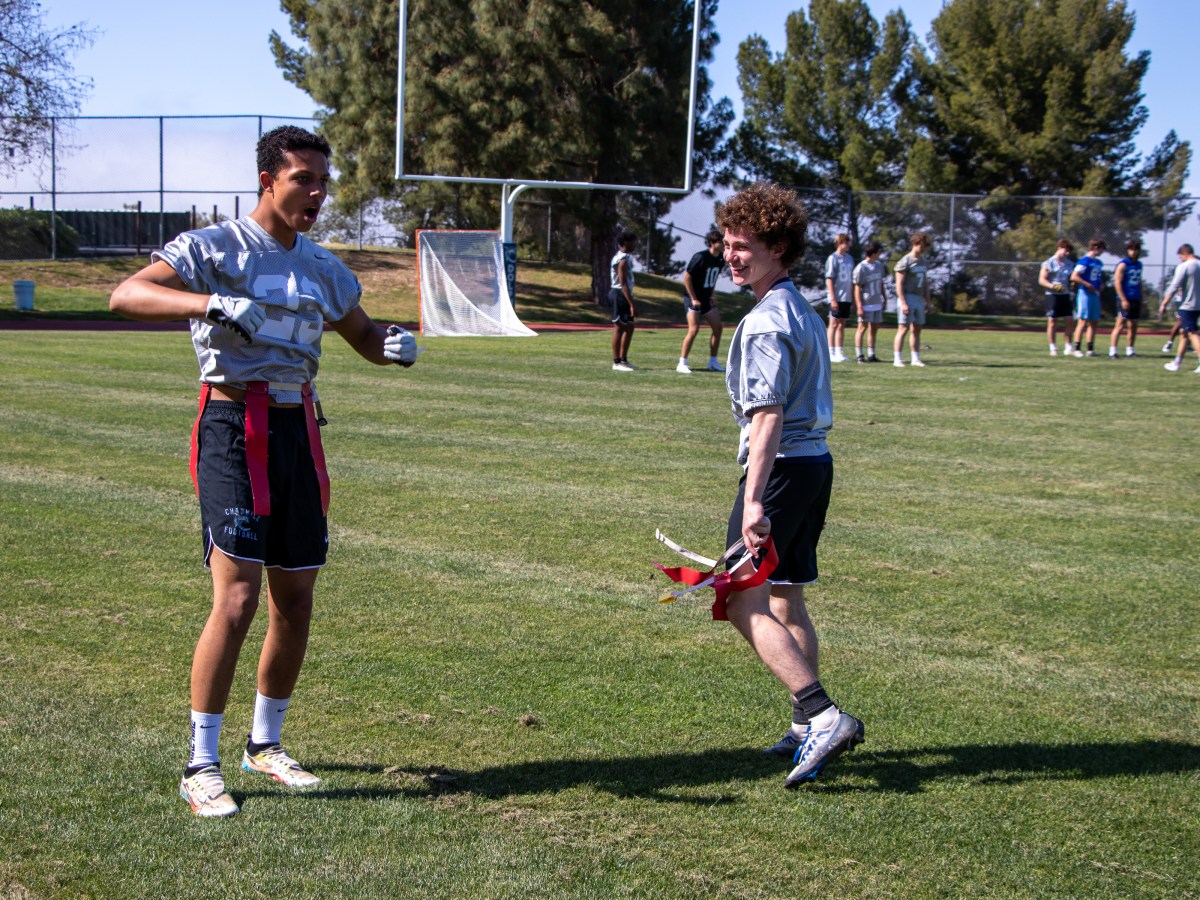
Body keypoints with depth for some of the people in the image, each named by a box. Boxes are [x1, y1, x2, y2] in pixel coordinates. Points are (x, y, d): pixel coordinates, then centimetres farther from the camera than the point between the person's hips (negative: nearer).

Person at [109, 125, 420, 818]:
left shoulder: (322, 268, 15)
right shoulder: (216, 248, -5)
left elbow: (363, 337, 28)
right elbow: (126, 296, -18)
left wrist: (396, 344, 4)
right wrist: (214, 304, -32)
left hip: (297, 429, 7)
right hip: (234, 427, -6)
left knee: (297, 600, 9)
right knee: (239, 596, -13)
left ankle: (266, 743, 27)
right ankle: (201, 764, -2)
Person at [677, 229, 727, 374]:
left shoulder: (720, 259, 3)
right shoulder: (700, 257, -19)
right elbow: (686, 277, -16)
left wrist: (711, 297, 8)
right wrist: (693, 299, -16)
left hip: (706, 299, 8)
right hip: (693, 298, -8)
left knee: (717, 327, 3)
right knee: (694, 329, -15)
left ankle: (713, 362, 14)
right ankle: (682, 363, -7)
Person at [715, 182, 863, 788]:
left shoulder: (765, 323, -15)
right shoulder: (805, 313, 16)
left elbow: (768, 416, -24)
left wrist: (753, 500, -29)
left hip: (781, 467, -10)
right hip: (815, 462, 10)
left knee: (744, 602, -12)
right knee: (786, 602, 18)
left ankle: (824, 717, -18)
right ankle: (808, 726, 27)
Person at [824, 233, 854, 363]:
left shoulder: (849, 258, 13)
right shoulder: (833, 258, -7)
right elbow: (829, 279, -10)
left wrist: (853, 298, 14)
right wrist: (833, 299, -16)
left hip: (846, 298, 6)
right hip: (836, 298, -6)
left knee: (842, 324, 8)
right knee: (834, 324, -3)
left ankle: (839, 352, 12)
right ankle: (831, 353, 1)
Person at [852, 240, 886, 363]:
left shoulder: (879, 265, 9)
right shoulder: (861, 268, -12)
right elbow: (857, 288, -12)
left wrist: (883, 298, 18)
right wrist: (859, 306, -16)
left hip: (877, 303, 7)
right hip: (866, 304, -7)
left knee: (874, 329, 10)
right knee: (863, 328, -4)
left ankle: (871, 355, 16)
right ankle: (858, 355, 0)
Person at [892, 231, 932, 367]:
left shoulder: (923, 262, 15)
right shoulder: (905, 262, -8)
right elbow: (899, 284, -12)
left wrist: (927, 300, 14)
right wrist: (903, 303, -19)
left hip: (919, 299, 7)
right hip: (907, 297, -7)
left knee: (917, 329, 8)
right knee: (904, 328, -8)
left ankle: (916, 359, 12)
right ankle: (897, 359, -7)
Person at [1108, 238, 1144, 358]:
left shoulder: (1138, 264, 15)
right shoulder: (1123, 265, -7)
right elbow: (1117, 283, -13)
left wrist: (1140, 300, 17)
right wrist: (1123, 300, -17)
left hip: (1136, 300, 7)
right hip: (1125, 300, -7)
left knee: (1133, 326, 9)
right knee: (1120, 325, -11)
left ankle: (1129, 350, 17)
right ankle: (1112, 351, -12)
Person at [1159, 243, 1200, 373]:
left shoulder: (1184, 266, -12)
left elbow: (1174, 287, -15)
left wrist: (1163, 304, -10)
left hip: (1187, 305, -7)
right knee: (1184, 332, 17)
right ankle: (1177, 362, 23)